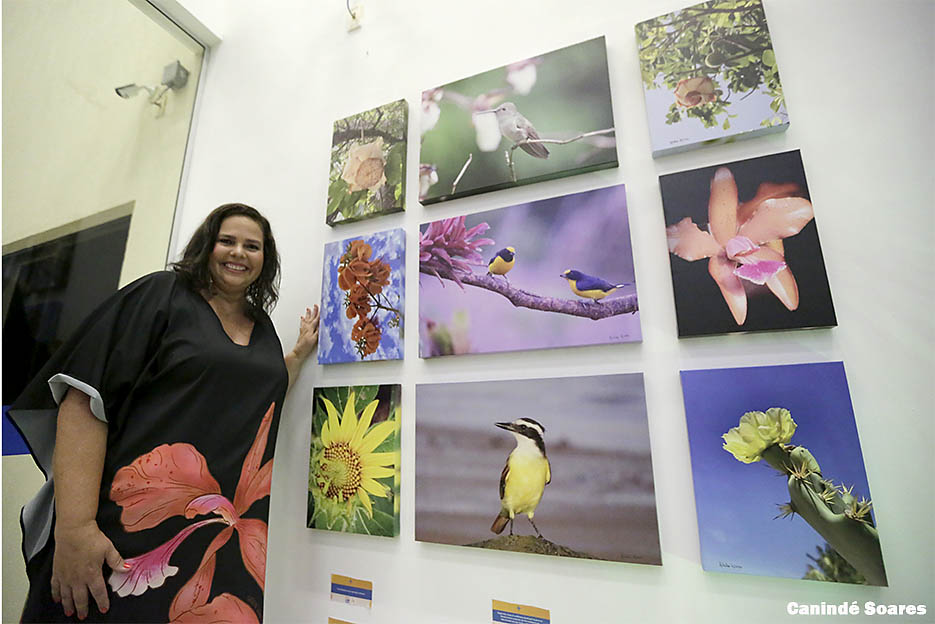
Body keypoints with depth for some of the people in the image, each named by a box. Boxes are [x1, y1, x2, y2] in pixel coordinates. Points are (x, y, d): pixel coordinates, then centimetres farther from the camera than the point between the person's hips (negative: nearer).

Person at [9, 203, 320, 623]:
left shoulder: (263, 328, 11)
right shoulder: (161, 295, -4)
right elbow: (84, 401, -13)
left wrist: (301, 352, 10)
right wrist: (74, 526, -20)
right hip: (132, 525, -4)